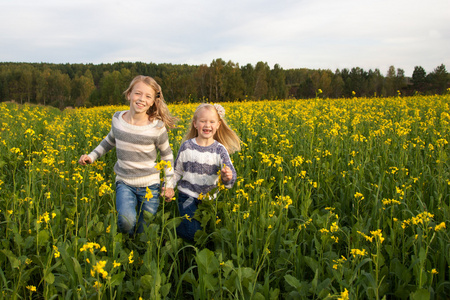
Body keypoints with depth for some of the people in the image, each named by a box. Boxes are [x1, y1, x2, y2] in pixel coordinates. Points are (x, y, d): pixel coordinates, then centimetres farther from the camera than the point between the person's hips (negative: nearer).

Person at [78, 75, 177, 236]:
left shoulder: (157, 127, -13)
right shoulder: (117, 119, -5)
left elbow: (167, 155, 2)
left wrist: (169, 183, 1)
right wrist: (92, 156, 8)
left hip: (149, 185, -1)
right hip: (124, 182, 1)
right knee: (126, 221, -25)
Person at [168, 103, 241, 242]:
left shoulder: (220, 150, -6)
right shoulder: (187, 146, -5)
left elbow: (231, 172, -16)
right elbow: (177, 171, 7)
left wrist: (228, 177, -38)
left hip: (209, 197, 2)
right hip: (188, 195, -2)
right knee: (193, 233, -13)